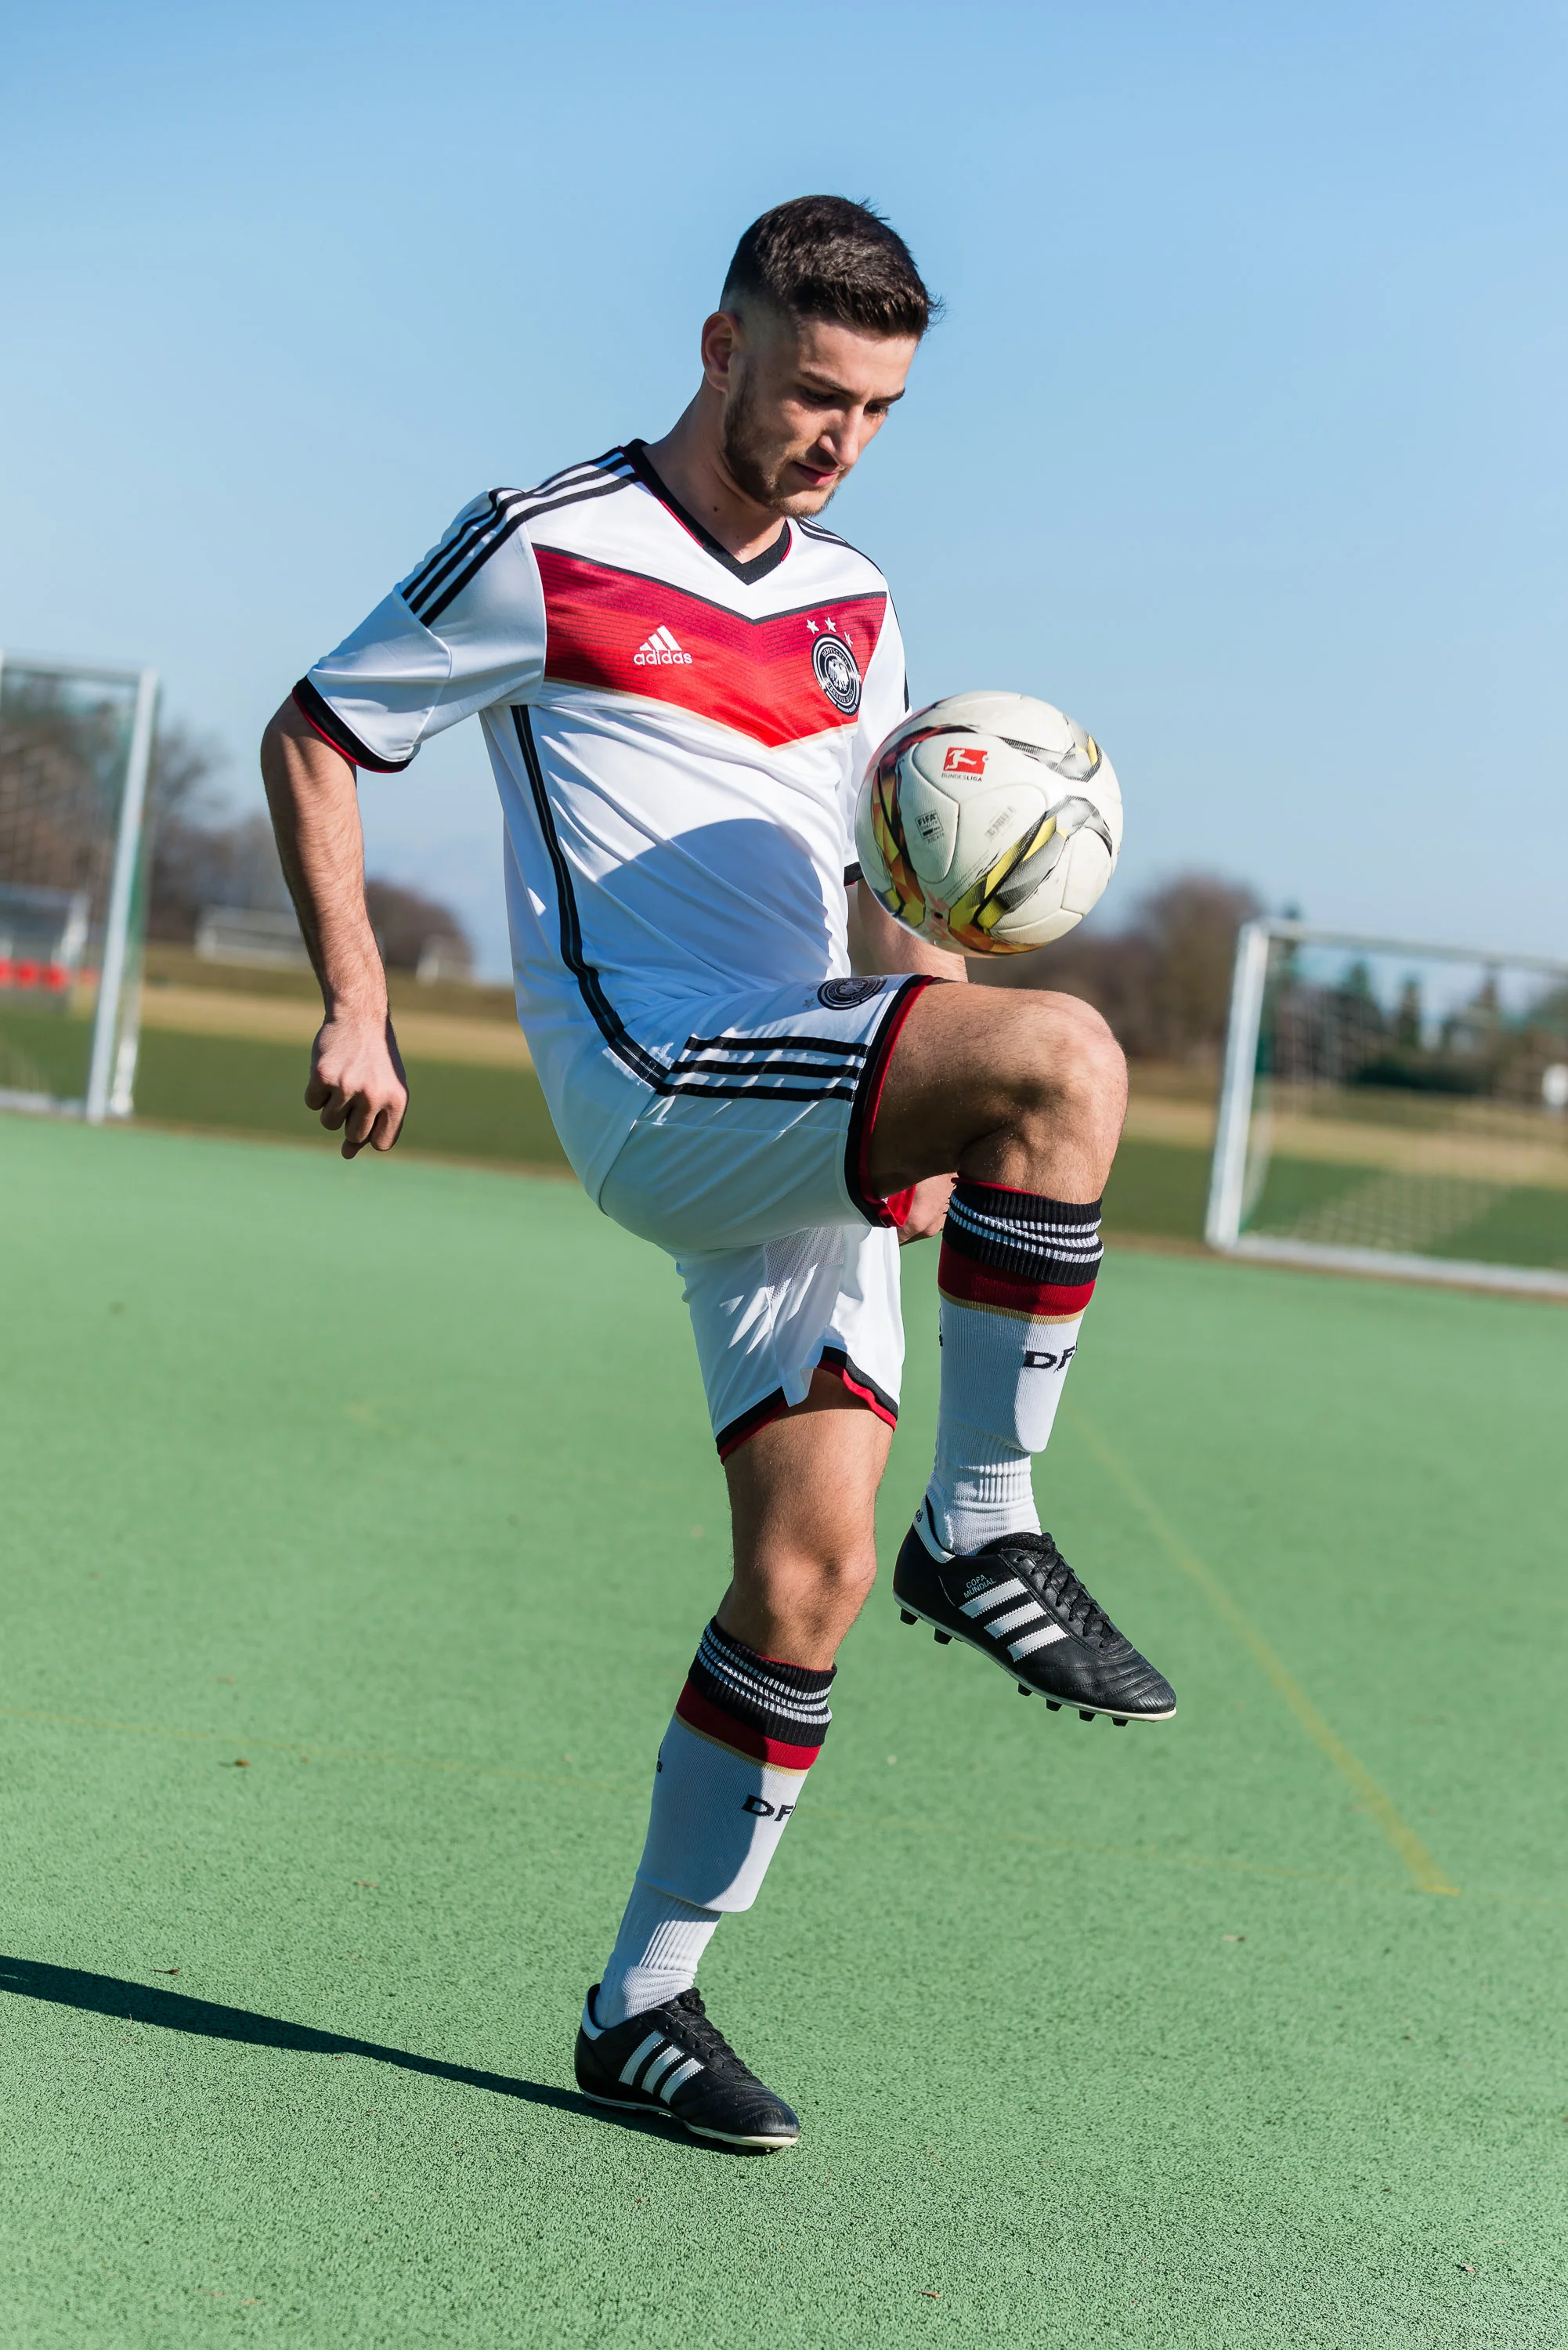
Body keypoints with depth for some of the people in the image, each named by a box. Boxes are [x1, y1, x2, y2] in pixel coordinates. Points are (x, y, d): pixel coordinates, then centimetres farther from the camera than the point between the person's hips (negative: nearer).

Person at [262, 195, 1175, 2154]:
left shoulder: (854, 608, 19)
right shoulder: (544, 552, 0)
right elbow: (311, 736, 6)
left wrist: (938, 1113, 13)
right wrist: (357, 1010, -2)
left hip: (810, 1135, 6)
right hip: (658, 1092, -6)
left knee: (808, 1572, -1)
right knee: (1068, 1054, -27)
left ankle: (646, 2006, 11)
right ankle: (983, 1537, -16)